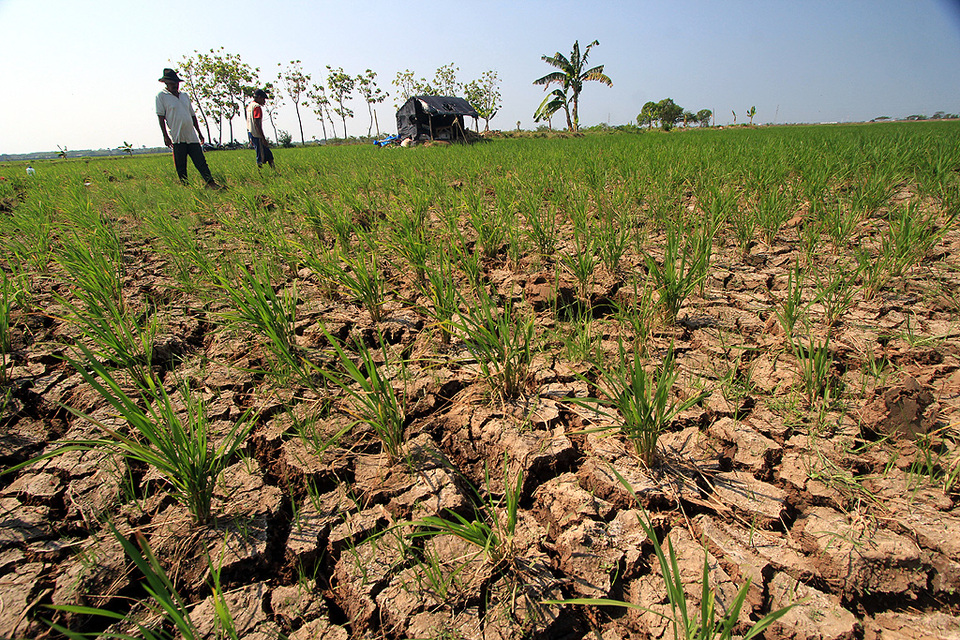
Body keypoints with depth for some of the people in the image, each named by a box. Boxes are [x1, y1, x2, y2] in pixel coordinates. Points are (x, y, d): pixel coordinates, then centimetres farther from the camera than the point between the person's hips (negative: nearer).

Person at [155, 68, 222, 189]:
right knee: (180, 167, 0)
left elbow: (193, 115, 23)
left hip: (192, 136, 4)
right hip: (177, 138, -4)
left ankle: (211, 183, -6)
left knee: (201, 162, -3)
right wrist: (165, 136, -11)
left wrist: (199, 133, 20)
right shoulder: (161, 96, 3)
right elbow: (160, 117, -3)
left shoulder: (185, 96, 18)